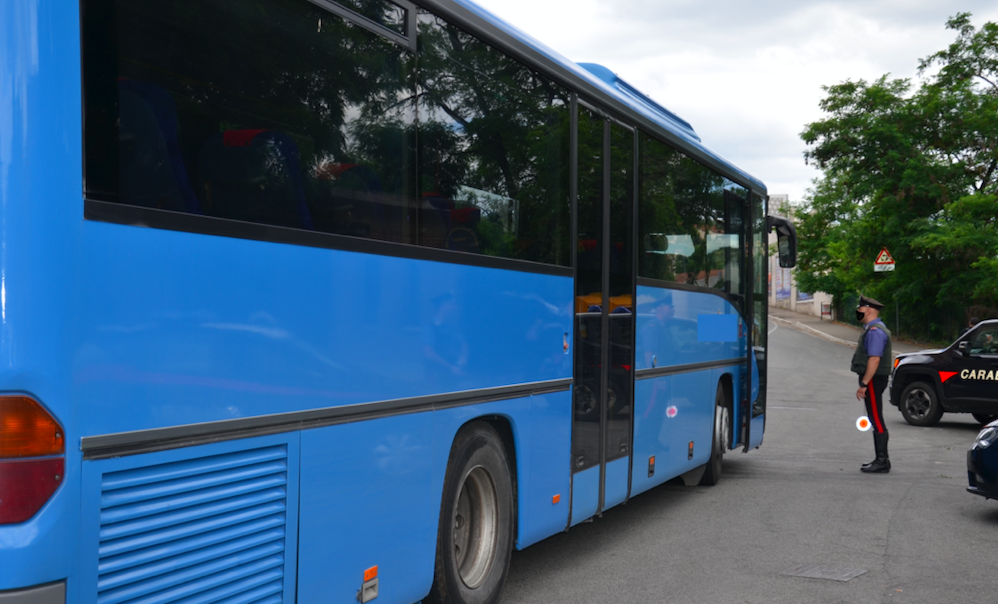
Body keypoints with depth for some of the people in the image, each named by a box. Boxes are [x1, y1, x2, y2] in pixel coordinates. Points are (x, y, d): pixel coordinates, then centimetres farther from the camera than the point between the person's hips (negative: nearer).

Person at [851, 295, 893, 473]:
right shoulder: (872, 329, 17)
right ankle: (881, 459, 19)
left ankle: (882, 462, -7)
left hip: (873, 380, -11)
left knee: (876, 420, -9)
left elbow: (874, 359, -25)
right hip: (872, 380, 11)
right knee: (875, 419, 14)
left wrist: (863, 384, -25)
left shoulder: (875, 331, -17)